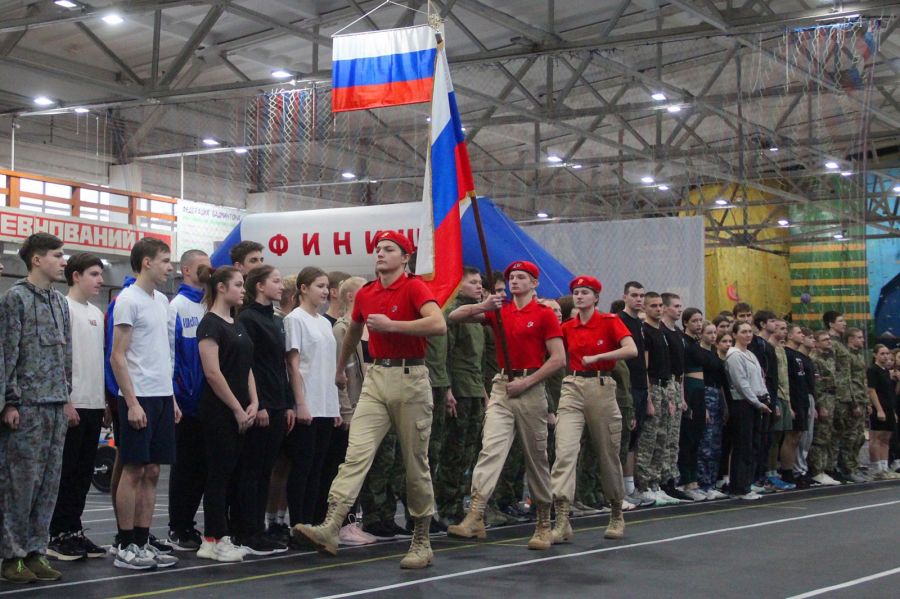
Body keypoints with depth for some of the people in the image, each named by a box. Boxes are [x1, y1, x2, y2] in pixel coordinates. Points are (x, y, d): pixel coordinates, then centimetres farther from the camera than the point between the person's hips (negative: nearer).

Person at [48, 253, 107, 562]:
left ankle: (74, 531, 16)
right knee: (66, 473, -3)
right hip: (72, 405, -8)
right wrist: (66, 402, -17)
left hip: (94, 405, 8)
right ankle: (58, 536, 4)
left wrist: (106, 400, 15)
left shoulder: (97, 313, 16)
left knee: (84, 473, 10)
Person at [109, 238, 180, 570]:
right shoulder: (128, 300, -10)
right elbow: (117, 357, -13)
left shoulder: (161, 301, 15)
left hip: (162, 397, 8)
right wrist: (132, 402, -18)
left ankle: (143, 542, 14)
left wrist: (171, 398, 16)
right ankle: (126, 547, 3)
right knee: (134, 471, -4)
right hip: (139, 398, -8)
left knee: (152, 471, 9)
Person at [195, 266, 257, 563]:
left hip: (241, 412, 9)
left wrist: (253, 403, 3)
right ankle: (213, 540, 1)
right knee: (219, 473, -5)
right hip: (219, 411, -9)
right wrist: (237, 409, -14)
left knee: (234, 473, 9)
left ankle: (223, 536, 15)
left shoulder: (237, 324, 16)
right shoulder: (210, 324, -11)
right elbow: (212, 372, -17)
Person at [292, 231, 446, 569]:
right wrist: (340, 369, 40)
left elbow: (438, 325, -24)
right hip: (376, 377, 5)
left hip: (410, 377, -5)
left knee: (415, 462, 3)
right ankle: (329, 529, -20)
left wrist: (390, 324, -21)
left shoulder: (413, 287, -7)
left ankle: (421, 541, 13)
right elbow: (353, 333, 32)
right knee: (356, 452, -9)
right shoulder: (365, 294, 12)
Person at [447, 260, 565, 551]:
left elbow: (558, 358, -7)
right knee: (491, 448, -12)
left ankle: (544, 524, 18)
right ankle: (474, 518, -22)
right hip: (502, 386, 3)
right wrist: (482, 306, -14)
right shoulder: (498, 311, 9)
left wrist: (526, 382, -13)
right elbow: (455, 316, 4)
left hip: (531, 388, -3)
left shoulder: (544, 314, -2)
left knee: (536, 457, 5)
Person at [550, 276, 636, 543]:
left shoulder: (609, 322, -2)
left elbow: (631, 350, -16)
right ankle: (562, 521, -18)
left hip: (601, 387, -2)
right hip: (572, 387, 2)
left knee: (608, 453, 8)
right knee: (565, 450, -13)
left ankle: (617, 515, 29)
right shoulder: (567, 327, 9)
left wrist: (597, 357, -19)